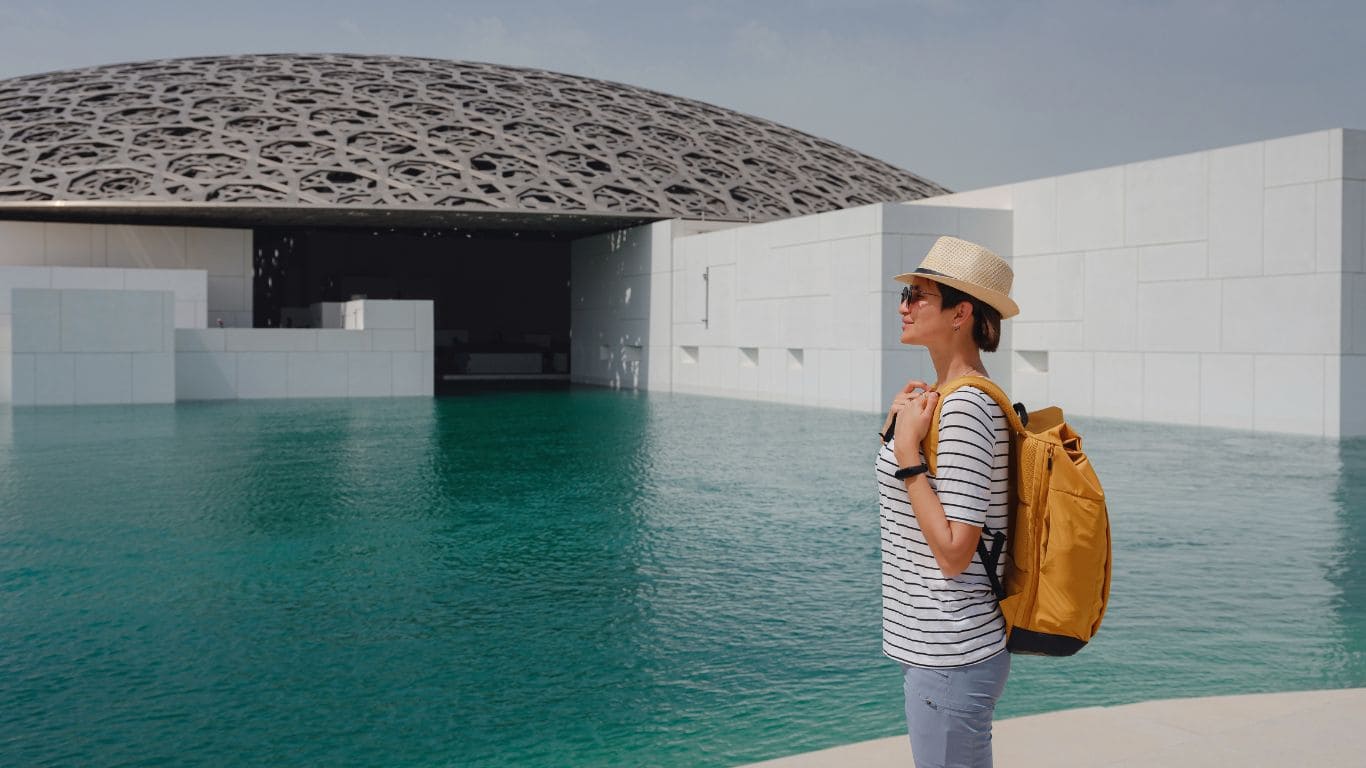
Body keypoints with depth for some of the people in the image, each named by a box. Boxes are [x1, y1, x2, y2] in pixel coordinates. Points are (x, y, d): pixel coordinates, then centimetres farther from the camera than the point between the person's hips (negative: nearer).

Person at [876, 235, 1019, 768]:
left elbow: (954, 553, -23)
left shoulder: (964, 407, -20)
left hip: (950, 661, -10)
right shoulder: (946, 397, 10)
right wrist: (896, 427, 5)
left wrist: (907, 451, -21)